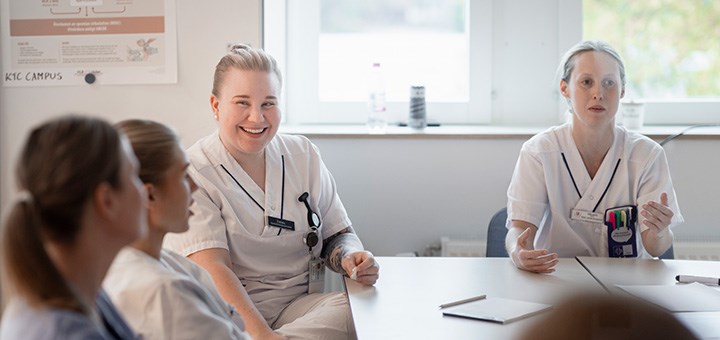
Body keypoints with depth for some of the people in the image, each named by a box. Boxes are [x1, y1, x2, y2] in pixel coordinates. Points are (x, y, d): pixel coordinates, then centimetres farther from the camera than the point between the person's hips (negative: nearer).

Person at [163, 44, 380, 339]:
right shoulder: (191, 173, -7)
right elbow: (212, 269, -18)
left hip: (301, 304, 6)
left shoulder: (304, 156, 10)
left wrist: (349, 256, -10)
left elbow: (337, 234, 16)